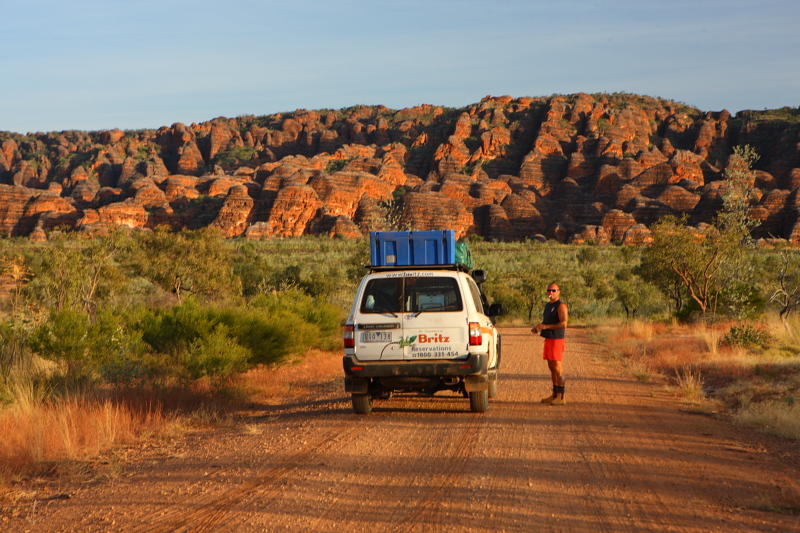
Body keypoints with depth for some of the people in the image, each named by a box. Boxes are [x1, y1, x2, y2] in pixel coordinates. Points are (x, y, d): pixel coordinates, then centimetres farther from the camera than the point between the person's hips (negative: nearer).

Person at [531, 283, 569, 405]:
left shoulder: (561, 306, -10)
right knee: (551, 367, 10)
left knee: (557, 367, -11)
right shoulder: (548, 305, 19)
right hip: (548, 339, 9)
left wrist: (545, 326, -22)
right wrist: (538, 328, 11)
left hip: (557, 339, -9)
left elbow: (563, 324, -21)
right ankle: (555, 395, 16)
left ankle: (561, 397, -10)